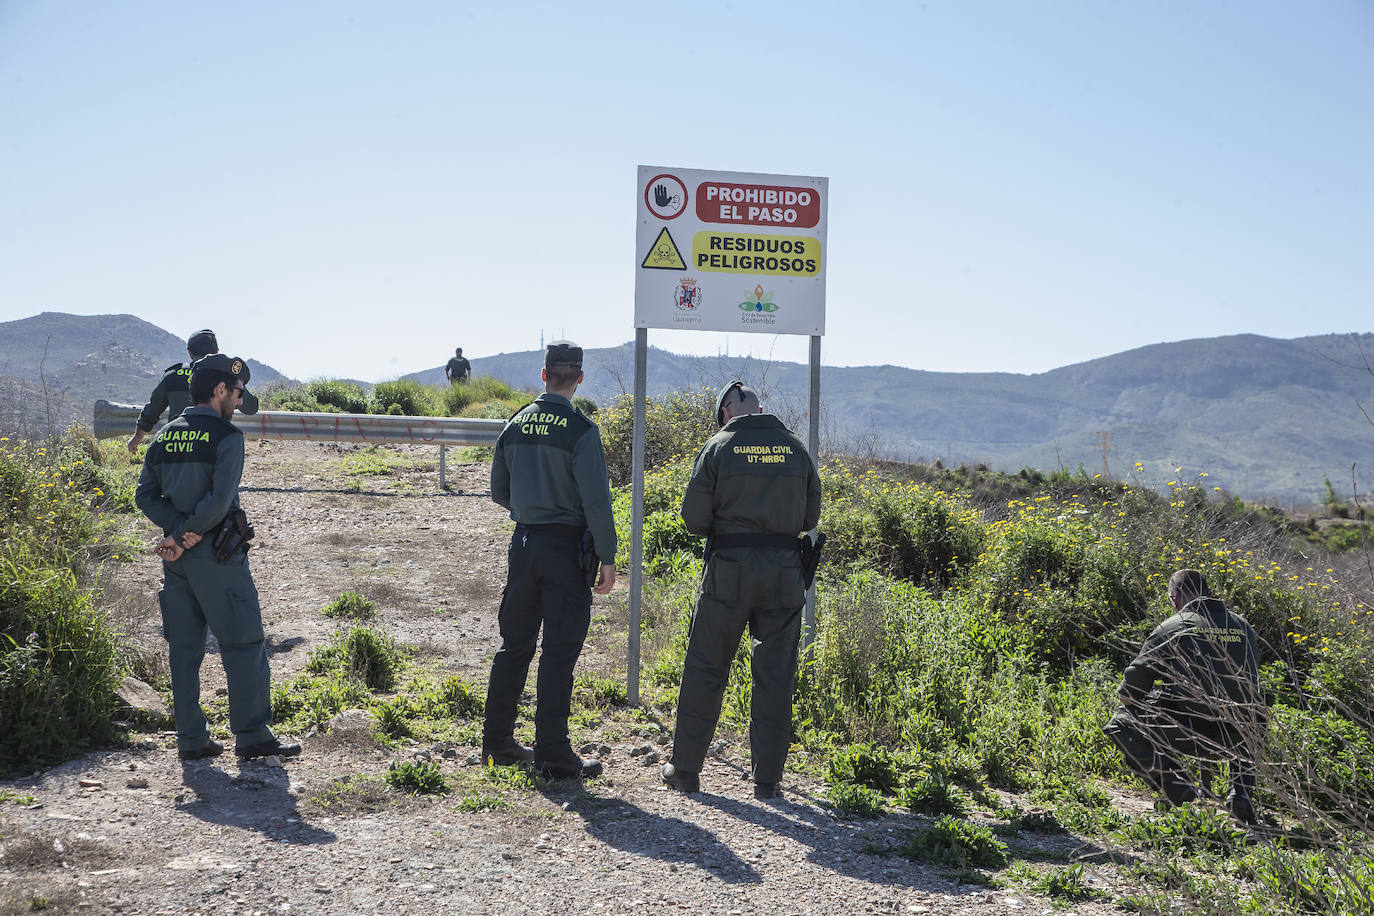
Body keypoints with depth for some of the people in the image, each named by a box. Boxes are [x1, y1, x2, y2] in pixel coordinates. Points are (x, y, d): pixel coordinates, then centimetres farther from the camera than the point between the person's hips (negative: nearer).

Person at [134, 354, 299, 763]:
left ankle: (191, 738, 16)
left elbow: (145, 495, 4)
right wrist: (185, 536, -10)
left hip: (176, 557, 7)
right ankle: (252, 735, 3)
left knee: (184, 646, 11)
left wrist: (179, 530, -5)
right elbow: (219, 502, -21)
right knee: (244, 644, 1)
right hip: (216, 556, -7)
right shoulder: (226, 437, -11)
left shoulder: (164, 436, 10)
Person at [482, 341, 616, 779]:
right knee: (559, 652, -1)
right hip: (566, 549, -6)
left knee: (514, 644, 15)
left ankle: (497, 740, 24)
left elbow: (499, 492, 13)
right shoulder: (580, 431, -13)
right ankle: (552, 755, 3)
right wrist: (607, 557, -8)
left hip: (523, 543, 6)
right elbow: (596, 502, -15)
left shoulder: (515, 424, 5)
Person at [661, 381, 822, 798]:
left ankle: (685, 768, 15)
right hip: (783, 574, 2)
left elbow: (694, 518, -6)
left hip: (729, 570, -2)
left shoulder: (719, 447, -4)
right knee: (775, 676, 8)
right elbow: (810, 517, 9)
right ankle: (767, 777, 11)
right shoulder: (795, 448, 6)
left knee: (705, 670, 8)